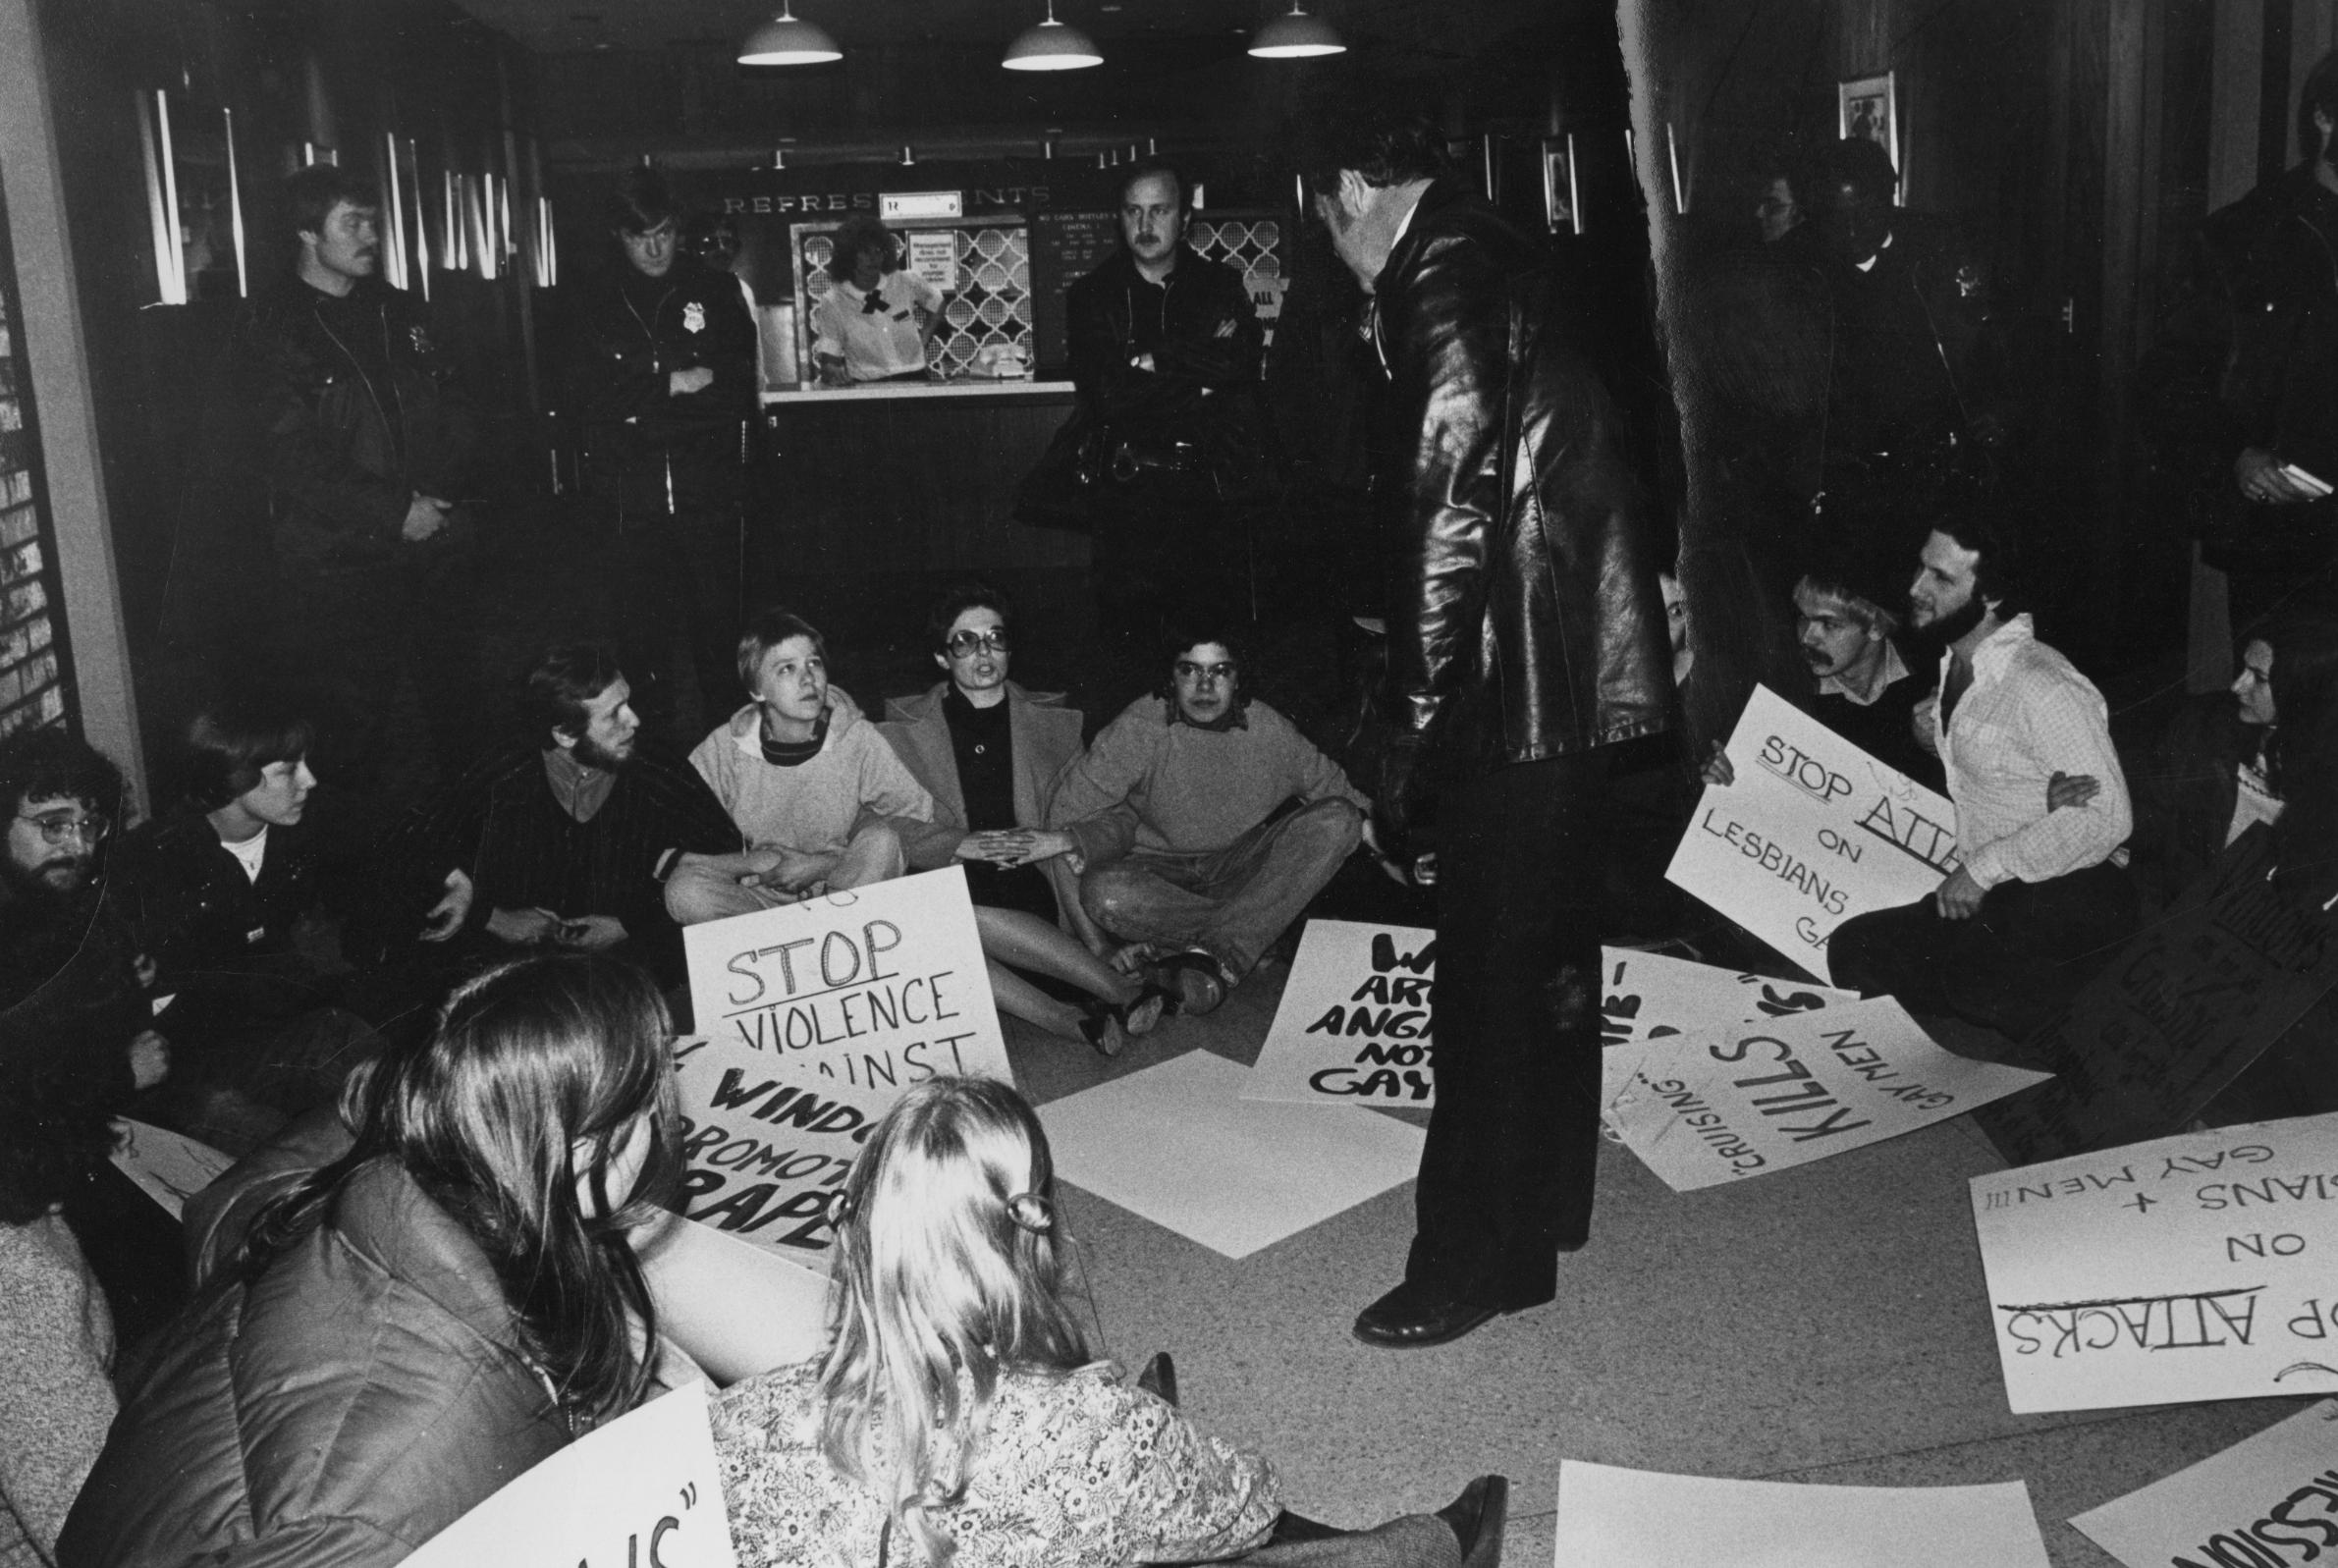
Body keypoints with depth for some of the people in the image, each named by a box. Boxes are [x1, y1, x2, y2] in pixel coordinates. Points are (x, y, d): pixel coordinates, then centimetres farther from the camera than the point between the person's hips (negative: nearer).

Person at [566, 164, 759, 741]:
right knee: (639, 632, 4)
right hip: (625, 502, 1)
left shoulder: (716, 291, 6)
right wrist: (673, 385, -11)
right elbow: (586, 399, -3)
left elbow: (739, 390, -2)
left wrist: (638, 404, -10)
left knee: (717, 627, 3)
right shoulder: (596, 302, 7)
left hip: (707, 496, 0)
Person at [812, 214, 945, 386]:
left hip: (914, 380, -1)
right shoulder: (831, 304, -2)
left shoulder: (905, 282, 5)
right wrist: (834, 372, -26)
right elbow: (828, 359, -3)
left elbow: (936, 303, 26)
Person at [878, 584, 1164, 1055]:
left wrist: (1060, 840, -8)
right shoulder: (905, 731, 12)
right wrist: (961, 844, -15)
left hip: (1032, 894, -1)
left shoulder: (1052, 723, 16)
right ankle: (1072, 1022, -38)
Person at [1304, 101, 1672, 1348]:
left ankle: (1474, 1264, 11)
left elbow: (1448, 521, -21)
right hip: (1574, 674, 10)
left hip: (1513, 687, -10)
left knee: (1490, 978, -1)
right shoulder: (1510, 265, 14)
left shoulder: (1443, 289, -15)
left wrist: (1409, 731, -16)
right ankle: (1542, 1208, 36)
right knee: (1551, 953, 20)